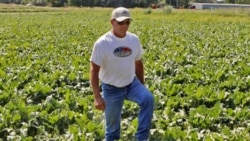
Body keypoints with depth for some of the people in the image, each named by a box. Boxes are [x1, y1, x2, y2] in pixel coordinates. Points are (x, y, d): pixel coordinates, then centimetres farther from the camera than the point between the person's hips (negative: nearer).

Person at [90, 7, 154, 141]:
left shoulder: (134, 39, -3)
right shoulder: (102, 43, -17)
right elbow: (94, 70, -14)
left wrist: (142, 86, 14)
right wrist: (97, 97, -18)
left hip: (132, 84, 3)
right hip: (111, 89, -3)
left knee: (148, 98, -26)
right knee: (112, 124, 8)